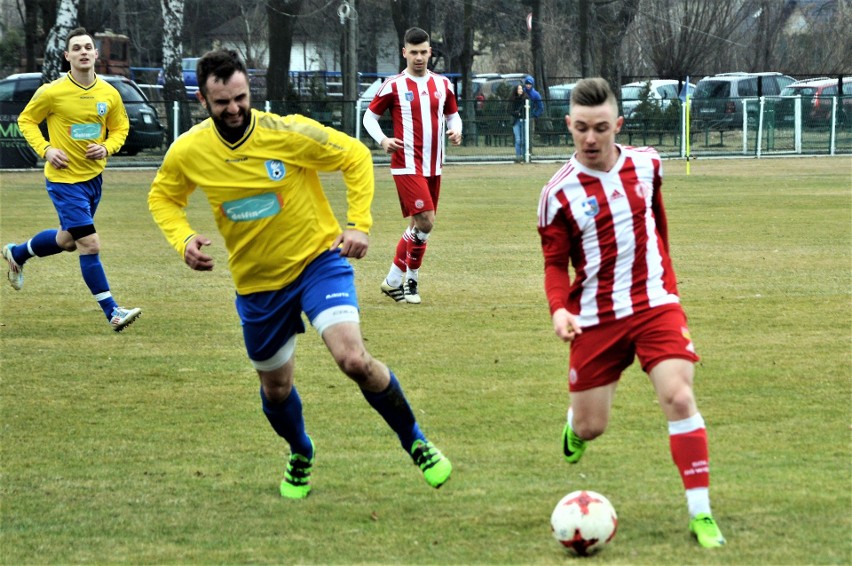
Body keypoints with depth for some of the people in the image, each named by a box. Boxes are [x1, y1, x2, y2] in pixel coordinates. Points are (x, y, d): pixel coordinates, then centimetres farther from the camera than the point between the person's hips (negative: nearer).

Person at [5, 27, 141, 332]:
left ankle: (16, 254, 49)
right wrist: (45, 150, -15)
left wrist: (107, 147, -9)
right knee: (90, 244, -12)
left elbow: (120, 127, 12)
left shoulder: (109, 94, -2)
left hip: (94, 176, 6)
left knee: (68, 240, 23)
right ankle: (112, 311, -6)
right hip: (64, 179, -6)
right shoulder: (52, 92, -14)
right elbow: (26, 120, -1)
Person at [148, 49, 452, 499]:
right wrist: (182, 239, -11)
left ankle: (414, 441, -2)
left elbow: (355, 156, -7)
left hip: (318, 260, -4)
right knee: (276, 389, 16)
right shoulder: (187, 152, -11)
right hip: (257, 284, 4)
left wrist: (359, 223, -15)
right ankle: (300, 455, 49)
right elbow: (162, 197, 9)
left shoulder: (288, 133, -20)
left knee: (354, 360, -24)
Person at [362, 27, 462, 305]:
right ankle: (406, 279, -3)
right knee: (425, 222, -16)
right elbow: (370, 116, 4)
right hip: (407, 164, -6)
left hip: (433, 166, 6)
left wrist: (456, 130, -1)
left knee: (418, 225, 8)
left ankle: (395, 280, 17)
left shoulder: (442, 84, 9)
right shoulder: (394, 86, -4)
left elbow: (452, 114, 21)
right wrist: (383, 140, -13)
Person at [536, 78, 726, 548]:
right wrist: (559, 310, -22)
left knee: (679, 398, -19)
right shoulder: (559, 193, -9)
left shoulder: (646, 164, 0)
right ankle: (576, 424, 46)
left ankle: (701, 514, -16)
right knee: (591, 428, 5)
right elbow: (555, 263, -4)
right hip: (595, 318, -1)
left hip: (655, 305, 1)